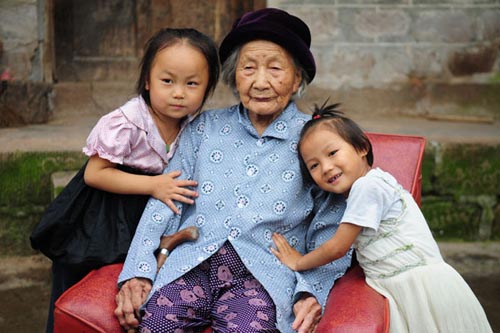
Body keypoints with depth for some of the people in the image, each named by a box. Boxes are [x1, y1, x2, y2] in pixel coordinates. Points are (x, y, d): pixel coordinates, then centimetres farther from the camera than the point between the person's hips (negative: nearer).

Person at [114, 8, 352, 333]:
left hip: (263, 273, -2)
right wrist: (138, 271, -1)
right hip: (192, 264, 2)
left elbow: (330, 232, 7)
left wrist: (312, 291, -9)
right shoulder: (205, 127, 15)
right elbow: (165, 202, 10)